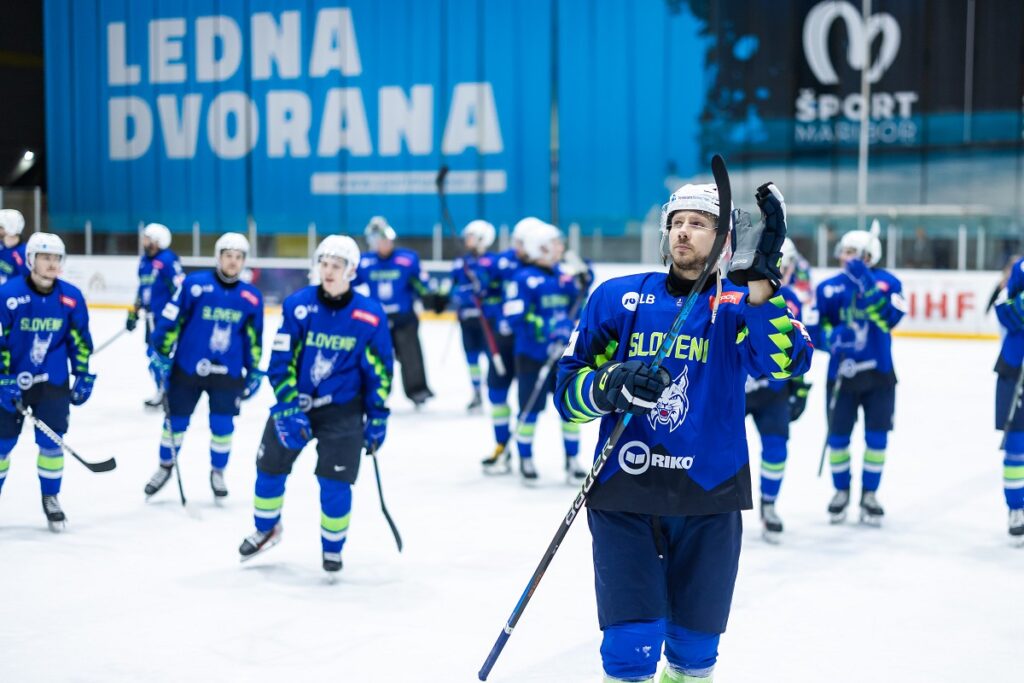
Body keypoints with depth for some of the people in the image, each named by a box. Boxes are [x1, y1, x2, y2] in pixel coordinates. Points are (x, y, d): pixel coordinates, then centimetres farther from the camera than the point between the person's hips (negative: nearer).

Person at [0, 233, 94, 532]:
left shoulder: (71, 297, -6)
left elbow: (80, 340, 5)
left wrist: (84, 377, 5)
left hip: (53, 383, 2)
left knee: (51, 443, 1)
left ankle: (50, 498, 20)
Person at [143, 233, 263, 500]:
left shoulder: (252, 297, -2)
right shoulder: (194, 284, -12)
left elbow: (254, 339, 8)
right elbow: (171, 320, -8)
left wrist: (254, 372, 11)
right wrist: (160, 355, -8)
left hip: (227, 373, 2)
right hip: (186, 369, -2)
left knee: (222, 427, 5)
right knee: (176, 422, 10)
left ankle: (217, 472, 28)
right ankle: (165, 467, 33)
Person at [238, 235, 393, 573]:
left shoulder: (370, 315, -13)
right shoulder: (298, 304, -12)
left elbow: (378, 371, -3)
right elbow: (280, 361, -11)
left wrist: (377, 418, 0)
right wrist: (289, 408, -18)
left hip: (342, 410, -2)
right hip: (294, 402, 2)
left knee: (335, 484, -4)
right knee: (270, 468, 10)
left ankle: (333, 548, 20)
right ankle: (266, 529, 37)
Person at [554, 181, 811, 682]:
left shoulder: (739, 306, 1)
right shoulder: (618, 298, 3)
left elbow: (786, 360, -20)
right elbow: (568, 390, 1)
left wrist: (758, 277, -30)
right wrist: (611, 384, -19)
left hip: (709, 498, 1)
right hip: (624, 493, 0)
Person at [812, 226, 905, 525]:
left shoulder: (887, 282, -4)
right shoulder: (829, 288, 0)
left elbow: (889, 317, -21)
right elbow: (815, 328, -1)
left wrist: (866, 284, -30)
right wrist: (832, 336, -23)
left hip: (879, 375, -1)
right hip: (842, 374, 1)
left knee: (877, 438, 4)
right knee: (838, 437, 6)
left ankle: (869, 494, 21)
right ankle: (841, 490, 27)